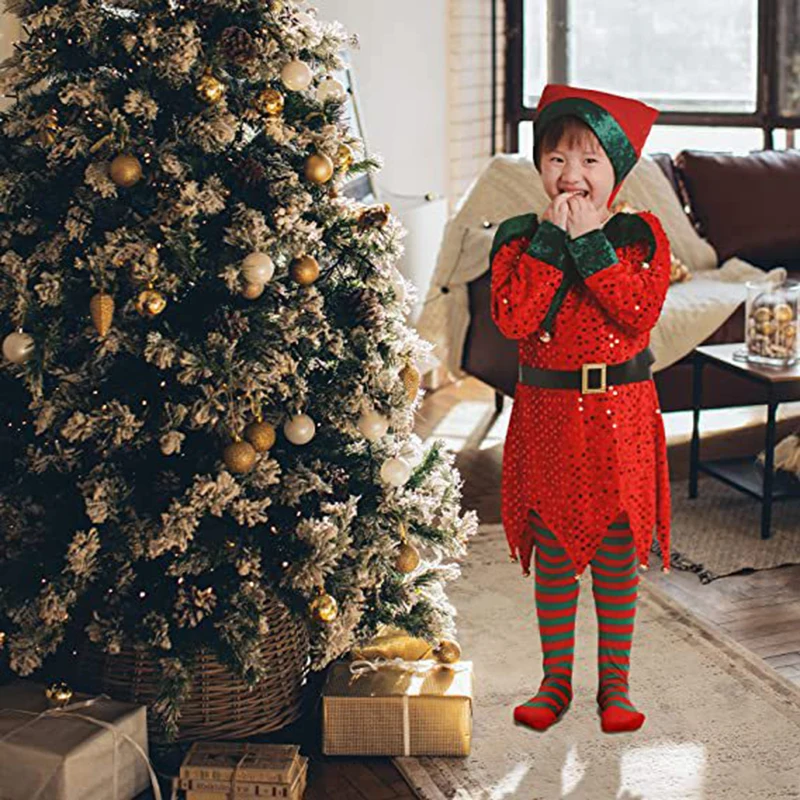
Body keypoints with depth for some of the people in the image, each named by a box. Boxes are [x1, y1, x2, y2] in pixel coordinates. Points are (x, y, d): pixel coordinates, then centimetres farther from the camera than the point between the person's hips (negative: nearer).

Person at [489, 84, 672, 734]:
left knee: (616, 556, 8)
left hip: (620, 417, -1)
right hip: (547, 415, 1)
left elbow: (639, 312, -17)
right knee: (553, 554, 9)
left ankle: (614, 683, 22)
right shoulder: (520, 238, 1)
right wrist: (553, 237, -17)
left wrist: (590, 242, -18)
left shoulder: (640, 236, -1)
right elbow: (513, 318, -16)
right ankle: (556, 680, 24)